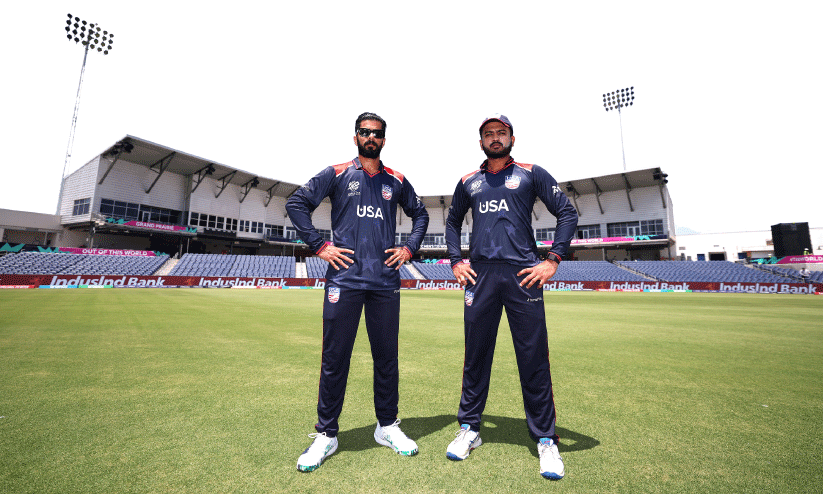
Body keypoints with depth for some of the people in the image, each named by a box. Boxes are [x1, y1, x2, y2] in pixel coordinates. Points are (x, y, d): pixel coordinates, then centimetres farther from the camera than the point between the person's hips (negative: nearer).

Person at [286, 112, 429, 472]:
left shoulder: (396, 181, 14)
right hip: (344, 278, -2)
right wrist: (319, 245, -3)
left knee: (387, 357, 10)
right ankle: (326, 434, 22)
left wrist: (410, 248, 10)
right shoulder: (336, 174, 7)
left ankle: (387, 426, 28)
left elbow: (420, 214, 24)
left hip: (386, 282, 3)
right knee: (334, 359, 4)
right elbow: (296, 203, 6)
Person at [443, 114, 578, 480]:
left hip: (523, 273, -2)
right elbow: (452, 222, 25)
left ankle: (545, 440, 20)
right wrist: (455, 261, 11)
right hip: (479, 275, 2)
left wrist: (553, 260, -4)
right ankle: (469, 429, 23)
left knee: (534, 358, 2)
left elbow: (567, 213, 7)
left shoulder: (530, 174, 10)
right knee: (476, 356, 8)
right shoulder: (468, 182, 18)